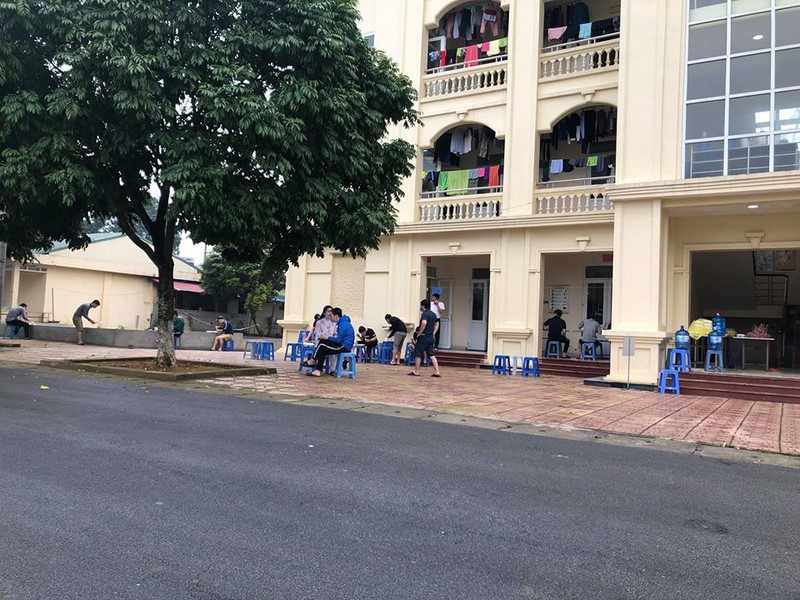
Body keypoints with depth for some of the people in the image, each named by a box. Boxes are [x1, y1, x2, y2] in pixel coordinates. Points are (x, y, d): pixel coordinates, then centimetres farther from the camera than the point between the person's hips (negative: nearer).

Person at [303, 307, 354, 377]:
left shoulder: (343, 324, -18)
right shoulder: (342, 322, 15)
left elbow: (339, 340, -18)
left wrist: (327, 338, -7)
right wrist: (334, 336, 3)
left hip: (345, 347, -10)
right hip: (343, 346, 10)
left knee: (322, 343, -12)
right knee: (322, 350, 4)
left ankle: (312, 361, 7)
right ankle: (318, 371, 1)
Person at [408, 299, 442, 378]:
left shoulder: (425, 314, -14)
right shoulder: (433, 314, 13)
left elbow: (424, 323, -31)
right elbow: (437, 324, 23)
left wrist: (419, 333, -21)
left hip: (424, 337, -8)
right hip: (431, 338, 8)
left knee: (418, 354, 4)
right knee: (431, 355, 8)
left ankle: (416, 372, 12)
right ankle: (437, 371, 0)